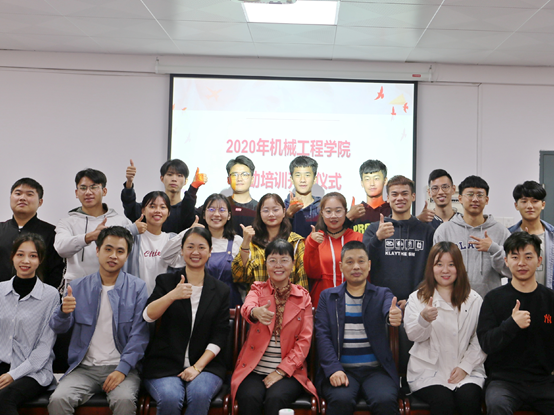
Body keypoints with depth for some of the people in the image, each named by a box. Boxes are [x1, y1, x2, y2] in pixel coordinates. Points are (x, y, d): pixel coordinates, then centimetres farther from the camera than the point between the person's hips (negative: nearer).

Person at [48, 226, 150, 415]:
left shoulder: (137, 288, 3)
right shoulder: (78, 287, 10)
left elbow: (139, 334, -3)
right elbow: (58, 328, 7)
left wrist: (122, 369, -14)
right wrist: (64, 312, -16)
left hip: (121, 367, -2)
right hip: (84, 368, 2)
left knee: (124, 400, -32)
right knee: (57, 400, -24)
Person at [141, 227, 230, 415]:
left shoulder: (221, 290, 10)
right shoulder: (166, 281, 9)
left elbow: (219, 337, 4)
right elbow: (148, 316, -7)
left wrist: (198, 366, -10)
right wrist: (172, 295, -25)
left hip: (205, 364, 1)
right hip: (165, 364, 0)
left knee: (199, 394, -32)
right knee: (170, 398, -30)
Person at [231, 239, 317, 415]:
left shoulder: (303, 297, 8)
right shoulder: (258, 289, 8)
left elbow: (305, 340, 1)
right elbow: (246, 307, -17)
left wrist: (281, 371, -10)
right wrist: (255, 312, -43)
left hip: (288, 372, 0)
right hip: (254, 369, 0)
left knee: (275, 398, -31)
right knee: (250, 398, -30)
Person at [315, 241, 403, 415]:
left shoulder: (382, 294, 12)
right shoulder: (328, 296, 12)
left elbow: (389, 310, -12)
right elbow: (322, 336, 2)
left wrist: (395, 316, -39)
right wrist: (333, 369, -14)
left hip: (376, 369, 0)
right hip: (340, 369, 0)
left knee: (386, 400, -29)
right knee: (341, 399, -31)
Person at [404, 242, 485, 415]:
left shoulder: (474, 300, 10)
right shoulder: (417, 298, 8)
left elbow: (480, 340, 5)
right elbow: (413, 335, -4)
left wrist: (465, 367, -8)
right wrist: (424, 319, -26)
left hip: (466, 370, 1)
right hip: (428, 371, -1)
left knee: (469, 399, -28)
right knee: (443, 401, -29)